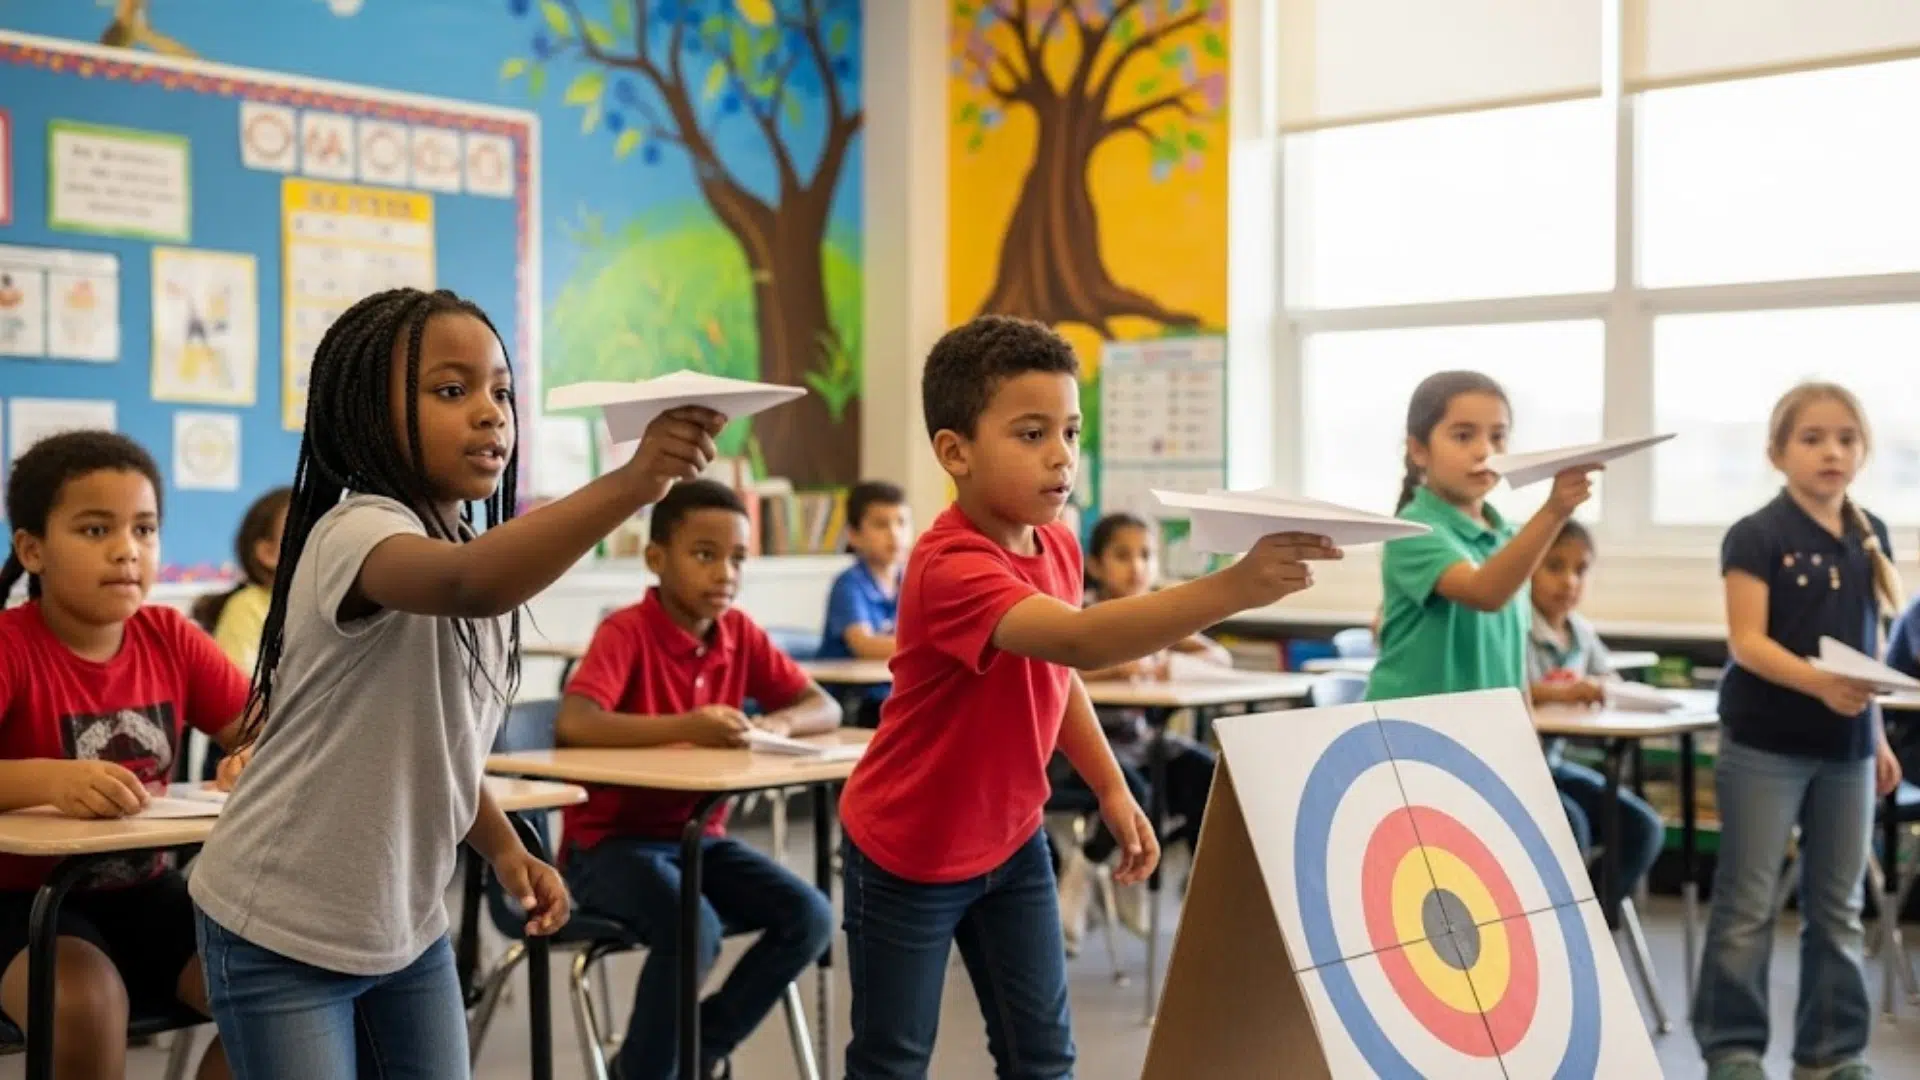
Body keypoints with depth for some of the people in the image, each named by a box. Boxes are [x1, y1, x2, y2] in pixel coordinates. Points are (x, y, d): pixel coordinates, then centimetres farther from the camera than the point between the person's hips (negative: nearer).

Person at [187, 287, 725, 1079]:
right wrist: (628, 484, -57)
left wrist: (503, 849, 3)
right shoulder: (357, 533, -23)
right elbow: (473, 585, -47)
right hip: (280, 934, -8)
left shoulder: (484, 551, 5)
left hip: (407, 926, 8)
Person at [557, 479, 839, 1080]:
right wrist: (684, 726, -37)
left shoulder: (740, 634, 2)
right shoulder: (626, 631, -16)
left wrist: (776, 723, -19)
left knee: (810, 918, -12)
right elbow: (574, 724, -32)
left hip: (698, 838, 6)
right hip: (611, 841, -6)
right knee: (694, 930, -32)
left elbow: (826, 708, 4)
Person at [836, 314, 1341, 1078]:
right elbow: (1078, 641, -48)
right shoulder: (949, 566, -31)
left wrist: (1112, 792, 5)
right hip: (907, 852, -7)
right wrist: (1230, 590, -58)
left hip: (1009, 837, 7)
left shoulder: (1057, 544, -4)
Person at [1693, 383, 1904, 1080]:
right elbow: (1748, 642, -16)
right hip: (1765, 744, -5)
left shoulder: (1871, 537, 8)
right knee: (1747, 905, 0)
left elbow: (1869, 645, 14)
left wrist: (1877, 734, 13)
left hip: (1846, 747, 6)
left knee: (1838, 907, 11)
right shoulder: (1757, 536, -9)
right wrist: (1818, 683, -31)